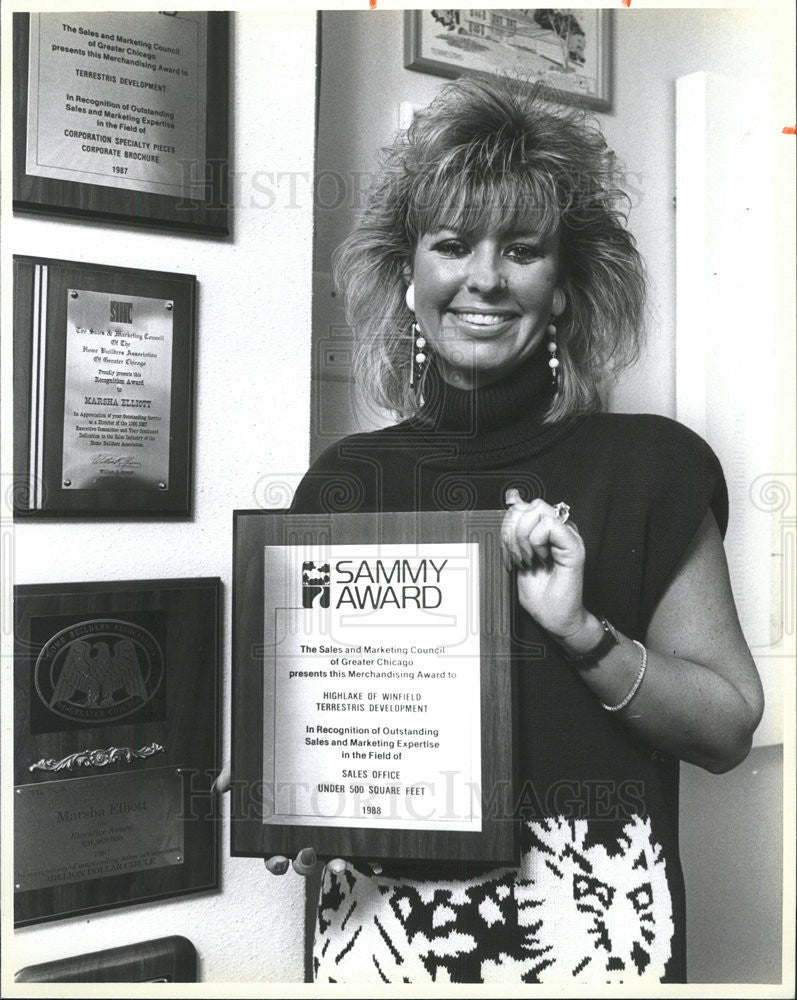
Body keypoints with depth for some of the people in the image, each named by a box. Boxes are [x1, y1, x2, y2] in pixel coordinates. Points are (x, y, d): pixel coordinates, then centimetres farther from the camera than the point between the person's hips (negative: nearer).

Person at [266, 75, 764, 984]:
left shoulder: (649, 466, -7)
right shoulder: (347, 480, -2)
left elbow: (729, 728, -5)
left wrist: (582, 633, -19)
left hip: (587, 920, -1)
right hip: (377, 917, 2)